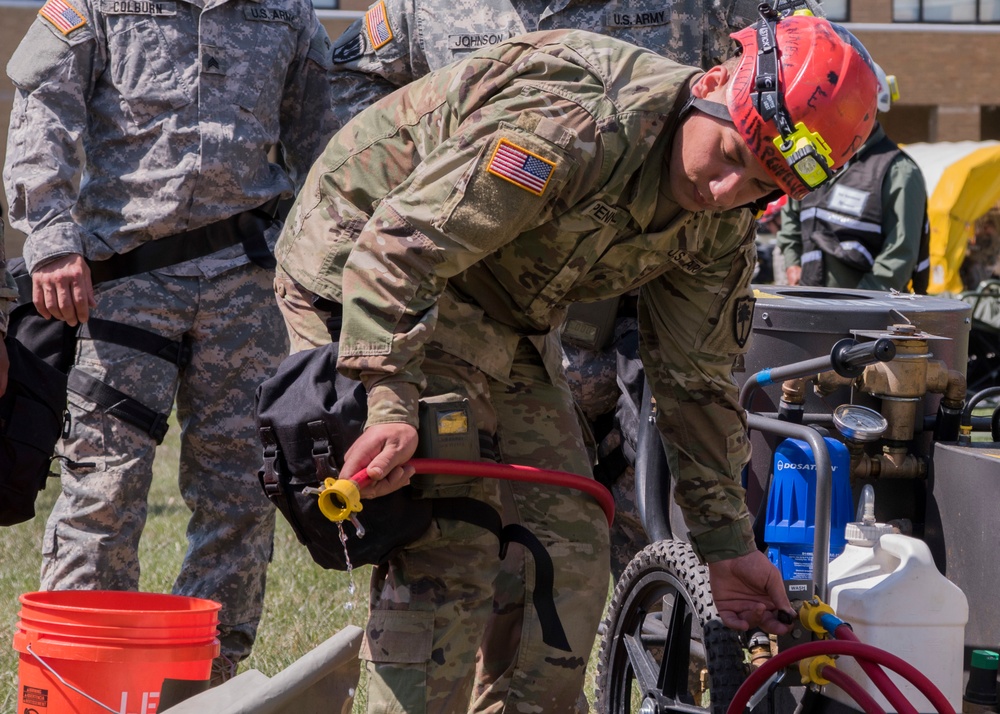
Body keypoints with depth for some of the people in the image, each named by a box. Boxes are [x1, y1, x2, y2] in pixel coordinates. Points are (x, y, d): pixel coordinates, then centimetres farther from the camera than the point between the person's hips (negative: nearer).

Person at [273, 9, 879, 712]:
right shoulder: (571, 125, -34)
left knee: (570, 548, 3)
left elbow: (696, 379, 6)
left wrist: (728, 544, 7)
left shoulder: (719, 231, -6)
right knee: (448, 554, -19)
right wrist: (393, 408, -43)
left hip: (504, 317, 9)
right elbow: (399, 246, -36)